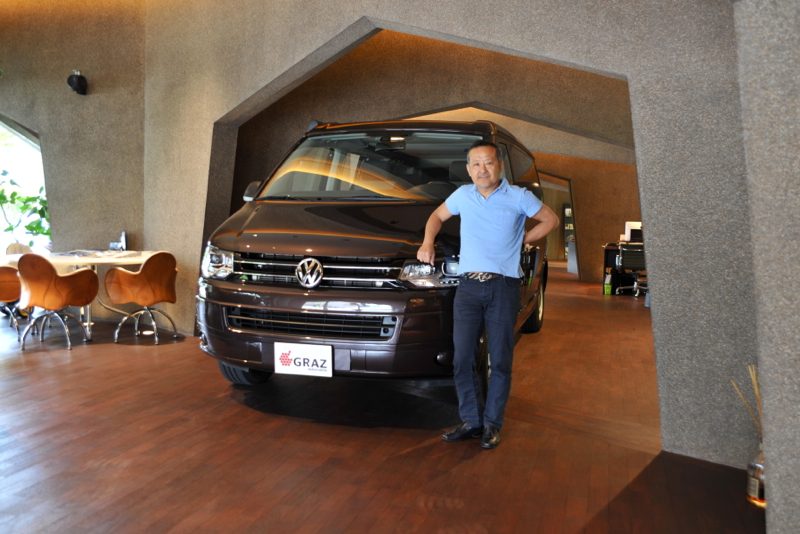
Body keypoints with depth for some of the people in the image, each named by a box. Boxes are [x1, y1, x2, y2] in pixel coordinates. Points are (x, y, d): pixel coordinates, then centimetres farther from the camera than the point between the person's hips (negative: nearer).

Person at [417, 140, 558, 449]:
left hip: (503, 287, -2)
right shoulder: (463, 195, 12)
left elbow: (550, 220, 14)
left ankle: (492, 424, 15)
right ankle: (471, 421, 14)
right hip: (468, 286, 3)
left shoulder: (518, 197, 4)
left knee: (500, 360, 2)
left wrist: (522, 240, 6)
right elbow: (437, 216, 26)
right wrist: (428, 242, 9)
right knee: (462, 359, 1)